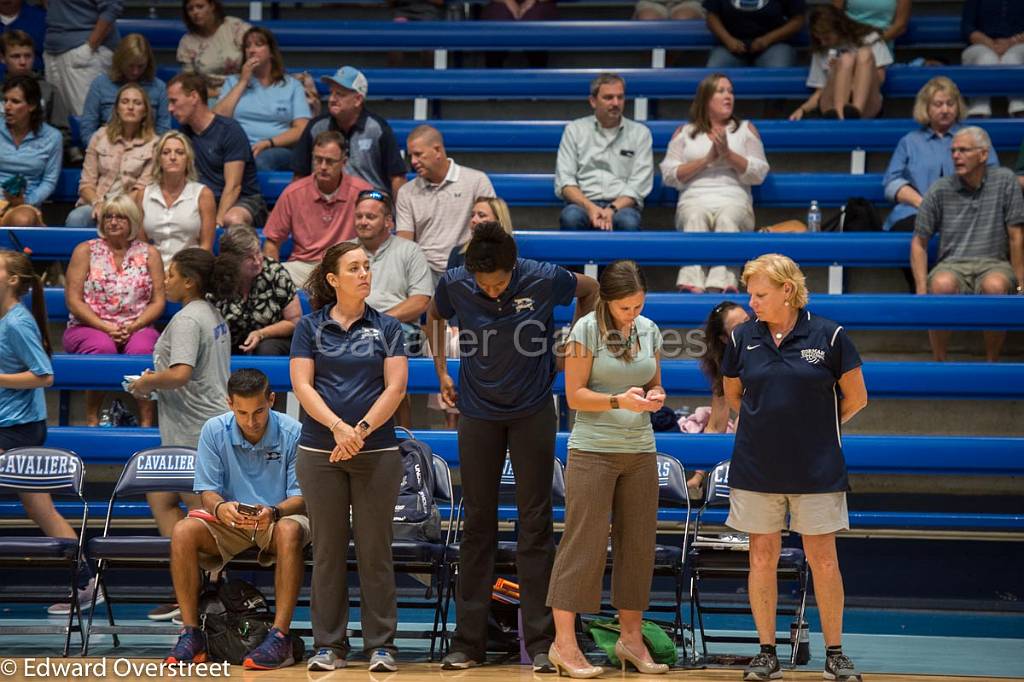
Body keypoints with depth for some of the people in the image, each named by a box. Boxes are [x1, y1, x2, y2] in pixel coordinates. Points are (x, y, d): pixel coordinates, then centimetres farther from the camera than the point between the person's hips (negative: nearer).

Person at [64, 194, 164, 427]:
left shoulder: (148, 253, 12)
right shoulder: (86, 250, 8)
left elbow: (158, 301, 6)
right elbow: (73, 300, 0)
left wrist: (133, 327, -12)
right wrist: (105, 327, -13)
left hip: (137, 328, 1)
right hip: (89, 327, -1)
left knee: (142, 348, -34)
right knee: (103, 347, -35)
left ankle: (146, 423, -34)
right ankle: (92, 420, -28)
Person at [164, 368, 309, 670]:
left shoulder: (292, 433, -12)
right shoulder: (214, 431, -5)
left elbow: (301, 497, -11)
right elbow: (207, 492, -3)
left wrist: (273, 512, -34)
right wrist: (220, 508, -28)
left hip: (278, 519, -2)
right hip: (228, 522, 2)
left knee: (289, 532, -38)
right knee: (183, 531, -27)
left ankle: (280, 636, -36)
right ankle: (191, 633, -21)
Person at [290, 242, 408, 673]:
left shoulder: (386, 327, 6)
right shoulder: (310, 327, 6)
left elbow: (396, 386, -2)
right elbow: (302, 385, -3)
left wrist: (362, 430, -14)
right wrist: (337, 426, -17)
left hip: (377, 451, 0)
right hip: (320, 452, 0)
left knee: (375, 549, 1)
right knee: (328, 549, 4)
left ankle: (381, 645, 7)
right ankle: (329, 645, 11)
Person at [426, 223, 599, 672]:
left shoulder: (544, 280, -16)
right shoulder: (454, 285, -11)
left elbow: (590, 290, 6)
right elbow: (434, 316, 13)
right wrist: (442, 374, 8)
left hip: (532, 412, -1)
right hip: (478, 413, 1)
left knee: (535, 524, 0)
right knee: (478, 524, 5)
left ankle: (541, 643, 3)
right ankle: (468, 643, 10)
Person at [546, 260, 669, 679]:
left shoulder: (650, 331, 9)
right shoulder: (586, 330, -7)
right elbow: (574, 395, -8)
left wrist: (655, 397, -5)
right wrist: (619, 401, -21)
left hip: (640, 451, 5)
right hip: (593, 451, -5)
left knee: (638, 543, 7)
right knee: (584, 543, -5)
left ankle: (631, 637, 18)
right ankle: (563, 643, -2)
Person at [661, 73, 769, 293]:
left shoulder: (745, 129, 21)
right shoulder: (685, 132, 21)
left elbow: (759, 174, 10)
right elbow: (669, 176, 8)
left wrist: (728, 154, -3)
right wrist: (708, 158, -1)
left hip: (734, 202, 0)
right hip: (694, 201, 0)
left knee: (727, 219, -36)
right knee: (695, 218, -36)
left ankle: (720, 284, -58)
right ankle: (692, 283, -56)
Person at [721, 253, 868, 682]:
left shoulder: (828, 336, -6)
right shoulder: (742, 338, 1)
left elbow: (855, 398, 4)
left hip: (816, 469, -2)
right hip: (756, 467, 2)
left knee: (823, 559, 1)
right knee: (762, 557, 4)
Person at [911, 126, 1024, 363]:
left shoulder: (1004, 181, 1)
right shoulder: (940, 190, 4)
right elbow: (919, 242, 7)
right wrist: (921, 289, -6)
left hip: (993, 264, -1)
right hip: (952, 265, 1)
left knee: (995, 286, -37)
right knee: (942, 284, -36)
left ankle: (991, 362, -17)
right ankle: (938, 362, -19)